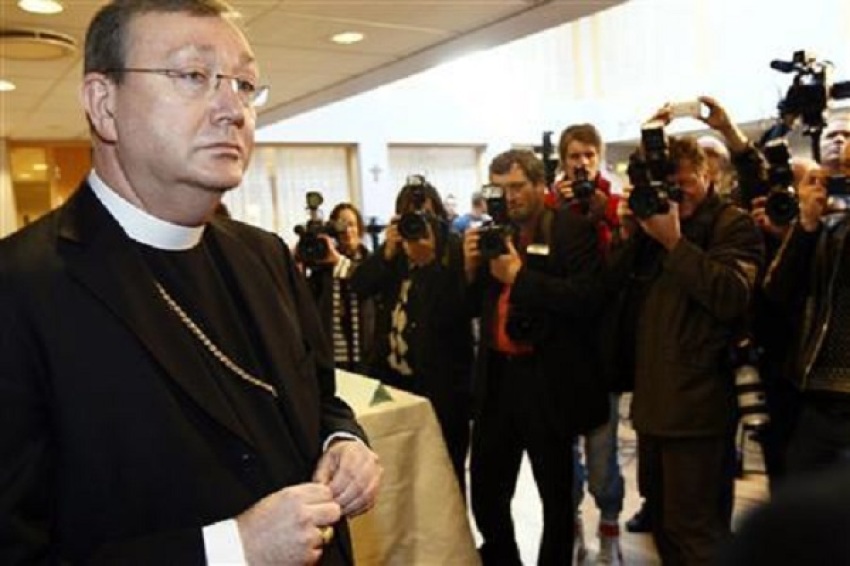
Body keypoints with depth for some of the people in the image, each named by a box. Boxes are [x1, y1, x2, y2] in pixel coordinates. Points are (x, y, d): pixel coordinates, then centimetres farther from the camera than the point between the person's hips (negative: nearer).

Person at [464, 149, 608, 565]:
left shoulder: (573, 230, -7)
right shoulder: (495, 232, 9)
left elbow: (588, 298, -20)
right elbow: (475, 306, 12)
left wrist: (520, 274, -19)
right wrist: (472, 266, -6)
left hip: (548, 382, -5)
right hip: (497, 377, 6)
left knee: (556, 495, 13)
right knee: (485, 491, 15)